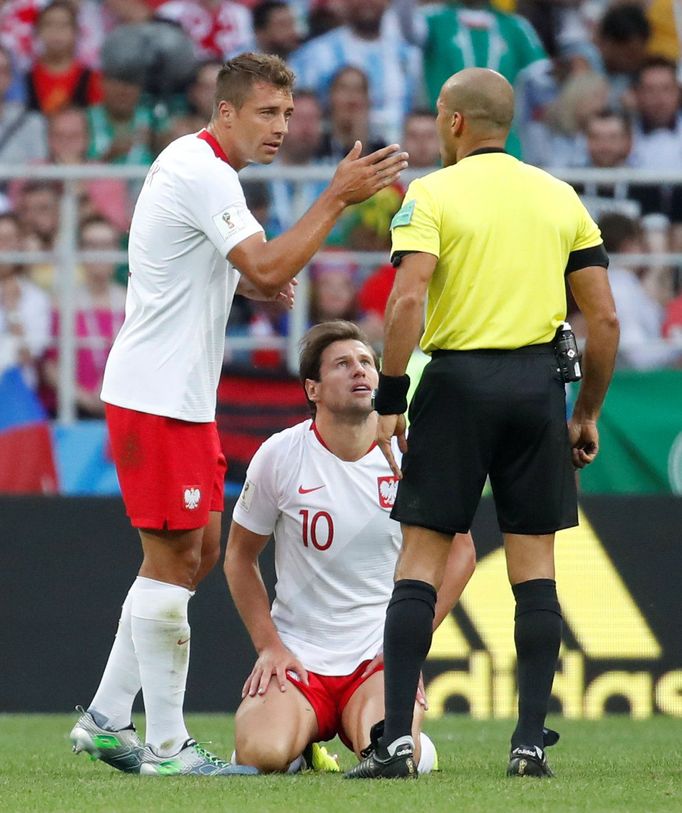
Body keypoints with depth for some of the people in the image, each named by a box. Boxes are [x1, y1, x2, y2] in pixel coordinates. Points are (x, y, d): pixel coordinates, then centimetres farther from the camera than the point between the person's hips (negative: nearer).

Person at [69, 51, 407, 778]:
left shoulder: (197, 166, 15)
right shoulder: (202, 174, -17)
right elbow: (268, 267, -27)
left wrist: (251, 282, 8)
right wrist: (338, 197, -25)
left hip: (183, 396, 10)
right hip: (157, 397, -10)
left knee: (196, 553, 13)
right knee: (173, 559, -6)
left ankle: (105, 719, 17)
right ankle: (166, 745, -1)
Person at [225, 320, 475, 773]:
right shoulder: (280, 456, -4)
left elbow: (459, 552, 10)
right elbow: (240, 556, 8)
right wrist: (269, 646, -3)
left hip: (381, 656, 0)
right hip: (298, 658, 0)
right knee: (262, 754, -28)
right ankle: (303, 736, 10)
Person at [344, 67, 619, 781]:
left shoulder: (431, 194, -2)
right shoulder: (559, 197, 10)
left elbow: (407, 301, -15)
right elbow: (604, 318, 8)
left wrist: (389, 400, -10)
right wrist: (587, 413, 16)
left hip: (457, 381, -3)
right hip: (537, 385, 3)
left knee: (419, 561, 1)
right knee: (534, 568, 6)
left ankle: (397, 741, -6)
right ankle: (530, 743, 2)